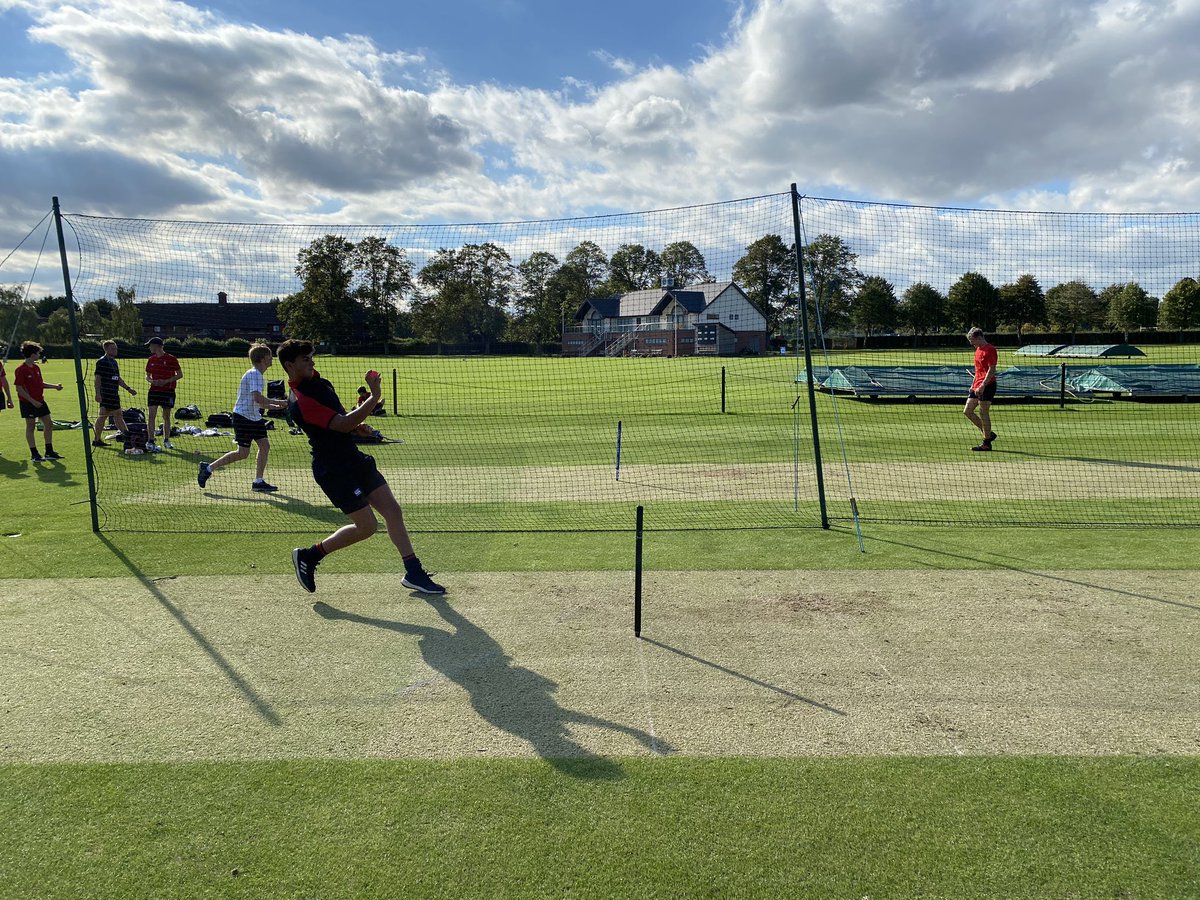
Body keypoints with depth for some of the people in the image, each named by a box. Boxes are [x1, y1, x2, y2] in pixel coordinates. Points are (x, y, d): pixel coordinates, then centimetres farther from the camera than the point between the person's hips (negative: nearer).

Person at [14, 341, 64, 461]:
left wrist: (55, 386, 10)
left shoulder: (36, 367, 10)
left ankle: (49, 452, 15)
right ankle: (34, 454, 7)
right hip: (28, 403, -8)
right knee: (30, 426, 1)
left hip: (40, 401, 8)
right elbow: (19, 389, -17)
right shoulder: (21, 370, -14)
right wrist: (32, 401, -19)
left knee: (49, 424, 7)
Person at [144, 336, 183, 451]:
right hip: (154, 390, 3)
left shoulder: (171, 359, -4)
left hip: (168, 391, -3)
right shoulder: (151, 360, 9)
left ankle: (166, 441, 19)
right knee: (151, 416, -8)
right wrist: (152, 381, -6)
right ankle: (150, 442, -8)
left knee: (166, 417, 6)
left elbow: (180, 374, -3)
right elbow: (147, 376, 17)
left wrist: (166, 381, -14)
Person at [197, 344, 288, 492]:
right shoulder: (254, 374, -15)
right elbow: (257, 398, -28)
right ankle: (209, 468, 6)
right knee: (243, 453, -7)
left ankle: (258, 481, 8)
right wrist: (278, 402, -20)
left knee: (265, 445, 3)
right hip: (243, 417, -10)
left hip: (254, 417, 10)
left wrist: (276, 406, 12)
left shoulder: (258, 375, 17)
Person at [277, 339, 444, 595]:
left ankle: (413, 573, 11)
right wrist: (374, 397, -29)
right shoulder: (301, 401, -21)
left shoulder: (317, 381, 9)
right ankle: (309, 555, 14)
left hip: (353, 458, 9)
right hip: (333, 469, -9)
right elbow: (343, 425, -27)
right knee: (367, 526, -6)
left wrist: (356, 418, 5)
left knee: (392, 510, 4)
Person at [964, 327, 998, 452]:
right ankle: (988, 433, 18)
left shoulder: (990, 350, -11)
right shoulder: (978, 350, 17)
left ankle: (986, 443, 2)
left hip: (987, 386, -10)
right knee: (967, 411, 7)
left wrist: (982, 386, -24)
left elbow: (992, 370, -18)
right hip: (977, 386, 10)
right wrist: (973, 384, 19)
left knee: (983, 413, -6)